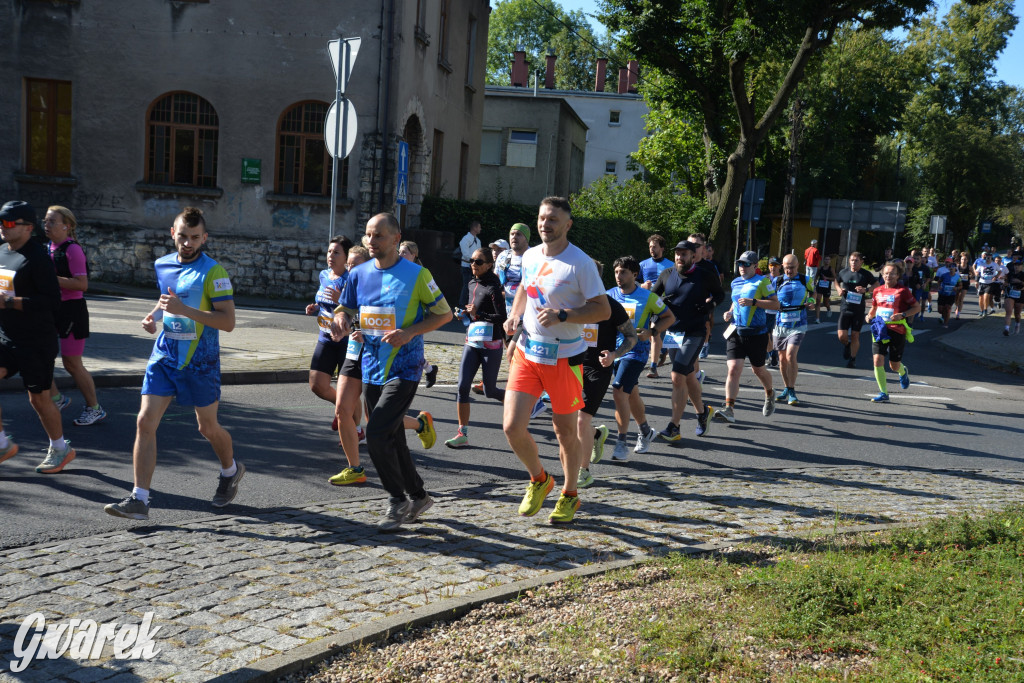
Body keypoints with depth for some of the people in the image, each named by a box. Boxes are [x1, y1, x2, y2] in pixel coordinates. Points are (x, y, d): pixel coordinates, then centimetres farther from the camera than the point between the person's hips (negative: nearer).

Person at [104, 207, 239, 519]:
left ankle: (231, 470, 40)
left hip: (199, 362, -5)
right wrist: (153, 315, 5)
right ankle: (139, 499, -2)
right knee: (145, 422, -6)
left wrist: (183, 309, -26)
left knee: (208, 427, 11)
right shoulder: (162, 265, 7)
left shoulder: (213, 272, -12)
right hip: (164, 356, 5)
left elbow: (228, 321, -18)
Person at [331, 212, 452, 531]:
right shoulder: (359, 274, 6)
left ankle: (398, 500, 3)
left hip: (404, 370, -6)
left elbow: (444, 313, -3)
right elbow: (345, 309, 15)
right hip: (371, 369, 6)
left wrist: (410, 332, -17)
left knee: (376, 434, -16)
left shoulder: (416, 274, -8)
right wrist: (341, 320, -9)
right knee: (391, 439, 13)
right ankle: (418, 496, 31)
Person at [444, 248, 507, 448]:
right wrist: (465, 313, 8)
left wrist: (478, 314, -21)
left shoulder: (493, 287, -12)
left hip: (491, 345, -7)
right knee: (462, 387, -4)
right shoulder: (472, 284, 11)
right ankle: (463, 434, 0)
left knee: (490, 391, 2)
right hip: (471, 343, 7)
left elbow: (502, 317, -18)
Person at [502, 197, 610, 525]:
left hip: (564, 357, -5)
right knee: (512, 426, -5)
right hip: (526, 352, 5)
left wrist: (561, 316, -25)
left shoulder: (580, 263, -13)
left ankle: (569, 495, 31)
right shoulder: (530, 256, 6)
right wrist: (515, 316, 7)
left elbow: (603, 309, -13)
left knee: (565, 430, 8)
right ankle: (539, 480, 23)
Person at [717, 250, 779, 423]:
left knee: (758, 370, 12)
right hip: (735, 332, 4)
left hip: (757, 334, -4)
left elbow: (776, 304, -11)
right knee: (733, 369, -10)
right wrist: (730, 312, 9)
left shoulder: (762, 281, -5)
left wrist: (753, 302, -22)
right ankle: (729, 409, -14)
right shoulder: (735, 283, 13)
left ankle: (770, 394, 43)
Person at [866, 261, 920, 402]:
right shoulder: (877, 291, 8)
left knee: (894, 366, 6)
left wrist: (902, 315, -15)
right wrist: (869, 316, 3)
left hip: (897, 331, -3)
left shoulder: (903, 291, -5)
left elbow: (917, 307, -1)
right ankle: (883, 393, -2)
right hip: (879, 330, 3)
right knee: (878, 360, -12)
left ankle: (903, 372, 45)